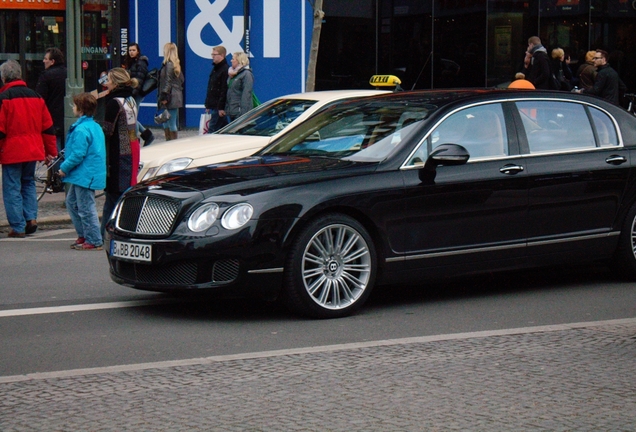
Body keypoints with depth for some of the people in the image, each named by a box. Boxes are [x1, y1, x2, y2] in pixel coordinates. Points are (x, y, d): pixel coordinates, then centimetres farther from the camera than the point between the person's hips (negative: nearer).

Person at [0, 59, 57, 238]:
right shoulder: (35, 96, 9)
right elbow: (48, 127, 11)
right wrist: (50, 150, 17)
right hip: (33, 151, 5)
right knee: (28, 183, 21)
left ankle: (18, 227, -1)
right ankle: (31, 217, 7)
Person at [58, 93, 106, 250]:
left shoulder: (81, 130, -20)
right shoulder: (95, 126, 11)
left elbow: (78, 155, -23)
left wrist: (64, 168, -10)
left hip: (85, 175, -11)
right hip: (84, 174, 11)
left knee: (85, 208, -5)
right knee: (71, 202, 21)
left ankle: (94, 241, 0)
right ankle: (83, 235, 26)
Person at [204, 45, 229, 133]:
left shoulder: (225, 70, -13)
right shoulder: (215, 68, 18)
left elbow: (224, 90, -18)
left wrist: (221, 107, -22)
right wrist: (208, 105, 19)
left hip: (219, 107, -9)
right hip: (214, 106, 9)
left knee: (212, 130, -11)